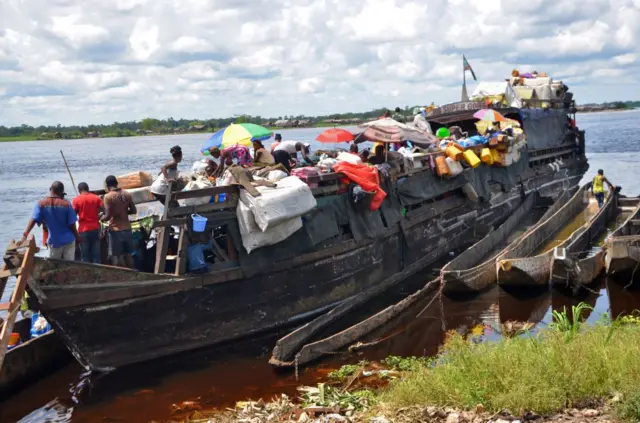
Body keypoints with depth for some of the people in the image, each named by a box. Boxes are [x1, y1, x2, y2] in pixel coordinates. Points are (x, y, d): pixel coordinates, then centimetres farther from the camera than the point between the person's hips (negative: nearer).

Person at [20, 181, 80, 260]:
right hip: (68, 240, -1)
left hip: (54, 241, 1)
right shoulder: (66, 204, -11)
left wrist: (25, 235, -20)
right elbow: (72, 224, -9)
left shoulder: (41, 204, -8)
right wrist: (77, 237, 5)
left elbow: (33, 220, -17)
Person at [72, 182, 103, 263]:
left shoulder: (76, 200, -3)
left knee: (85, 255, 4)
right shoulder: (96, 198, 4)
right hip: (95, 229, 2)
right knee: (96, 254, 6)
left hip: (83, 230, -2)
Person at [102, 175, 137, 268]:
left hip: (115, 230, -5)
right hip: (127, 229, 5)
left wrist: (100, 219, 3)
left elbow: (108, 216, -16)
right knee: (128, 255, 13)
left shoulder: (108, 196, -13)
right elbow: (134, 211, 11)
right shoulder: (127, 194, 4)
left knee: (115, 257, 1)